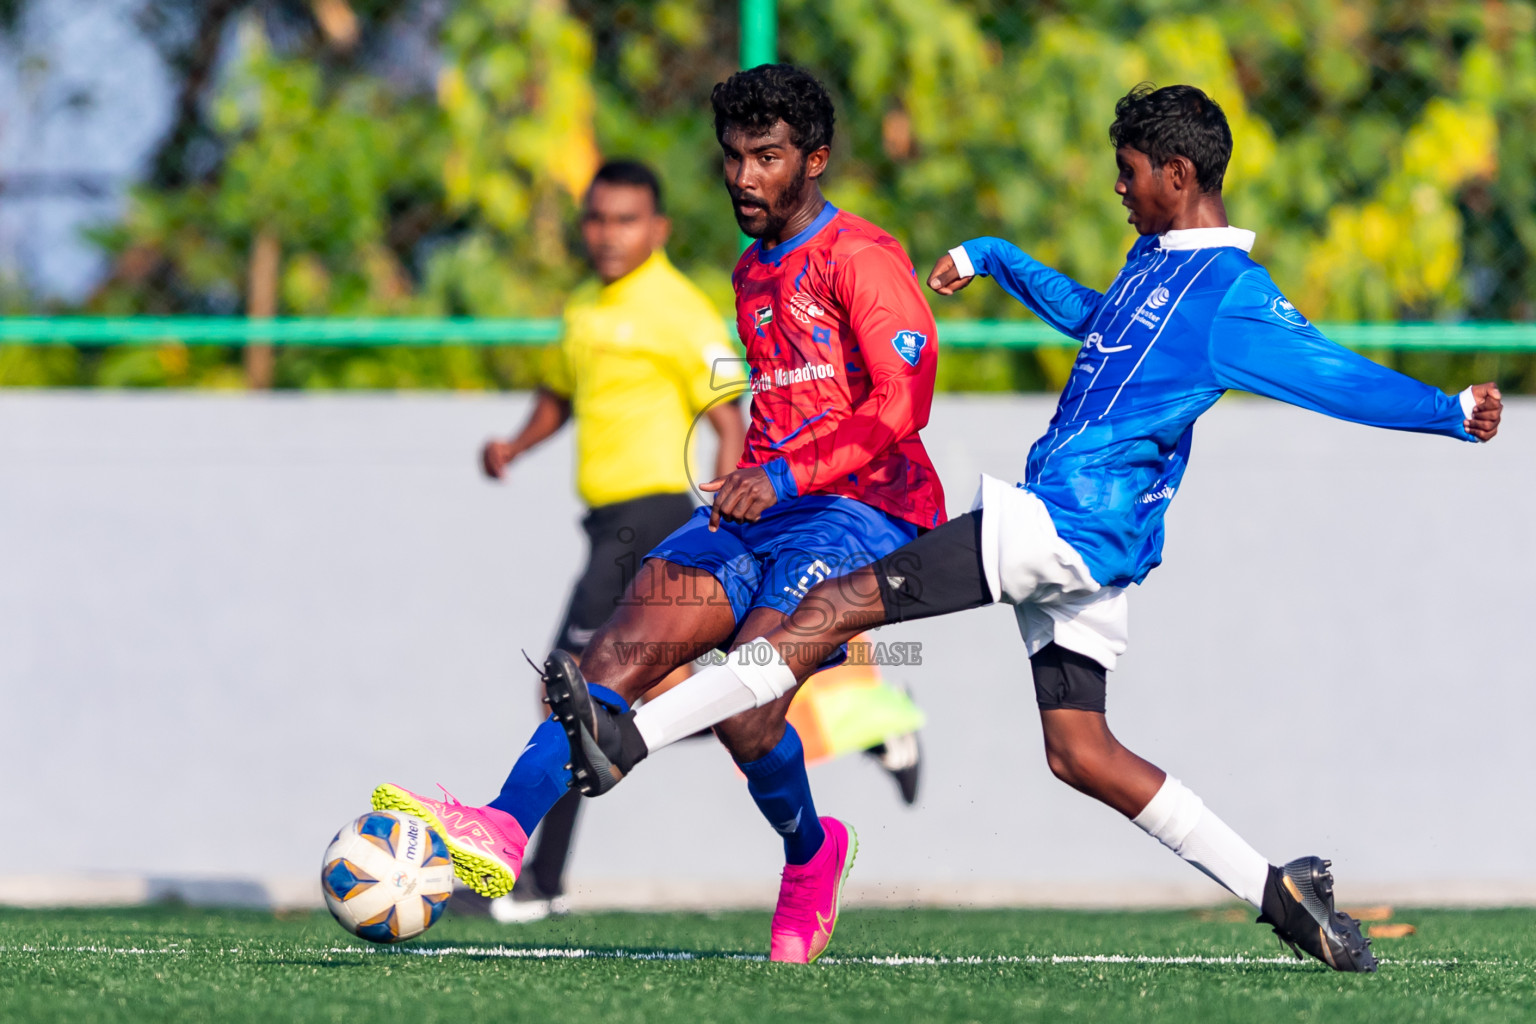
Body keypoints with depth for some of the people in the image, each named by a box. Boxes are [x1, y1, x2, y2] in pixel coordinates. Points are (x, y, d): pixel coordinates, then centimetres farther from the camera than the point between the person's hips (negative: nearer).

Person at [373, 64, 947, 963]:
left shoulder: (861, 258, -5)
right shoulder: (753, 275, 23)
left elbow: (902, 405, -16)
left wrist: (784, 477, -24)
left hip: (866, 507, -8)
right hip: (766, 510, 8)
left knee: (742, 700, -23)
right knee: (628, 638, -16)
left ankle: (810, 854, 8)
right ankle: (503, 833, -30)